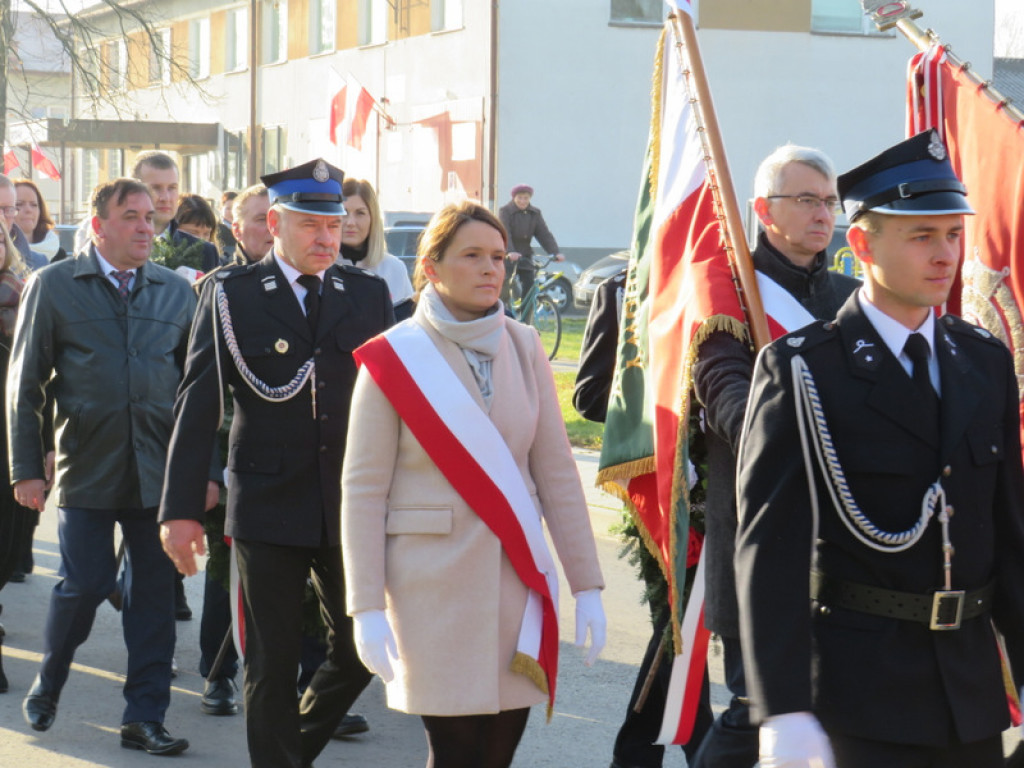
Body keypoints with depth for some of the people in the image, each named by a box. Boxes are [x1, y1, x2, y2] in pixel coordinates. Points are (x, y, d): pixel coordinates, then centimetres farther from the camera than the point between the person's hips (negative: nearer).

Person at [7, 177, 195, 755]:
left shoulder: (176, 292, 9)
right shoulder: (54, 286, 1)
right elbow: (25, 384, 2)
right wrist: (27, 468, -3)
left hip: (159, 471, 2)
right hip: (87, 470, -2)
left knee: (155, 593, 3)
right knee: (85, 584, -2)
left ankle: (146, 716, 11)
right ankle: (48, 685, 24)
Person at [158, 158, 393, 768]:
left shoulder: (369, 294, 7)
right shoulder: (231, 293, -1)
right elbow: (199, 403, -3)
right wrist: (182, 508, -9)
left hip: (353, 508, 3)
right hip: (267, 509, -3)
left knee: (362, 648, 6)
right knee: (272, 666, 4)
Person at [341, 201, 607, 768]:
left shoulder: (522, 349, 7)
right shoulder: (393, 358, -5)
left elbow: (557, 474, 8)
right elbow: (362, 492, -6)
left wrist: (586, 584, 4)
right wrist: (367, 608, -11)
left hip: (516, 582, 4)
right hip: (433, 588, -4)